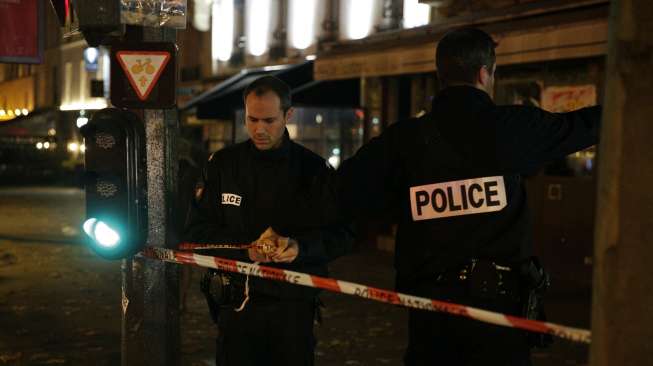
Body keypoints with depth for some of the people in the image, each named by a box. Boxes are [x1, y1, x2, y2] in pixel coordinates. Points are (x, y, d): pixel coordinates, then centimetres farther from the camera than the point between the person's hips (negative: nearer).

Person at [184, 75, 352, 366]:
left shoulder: (314, 169, 0)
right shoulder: (223, 164, 3)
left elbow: (340, 235, 0)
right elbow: (198, 229, 2)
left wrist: (300, 247, -20)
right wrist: (245, 250, -14)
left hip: (294, 305, 0)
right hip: (237, 303, 1)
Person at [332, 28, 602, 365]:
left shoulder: (403, 139, -2)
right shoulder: (513, 127, -5)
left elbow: (346, 194, -7)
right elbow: (582, 125, 12)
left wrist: (400, 199, 7)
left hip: (428, 302, 2)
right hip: (498, 299, -2)